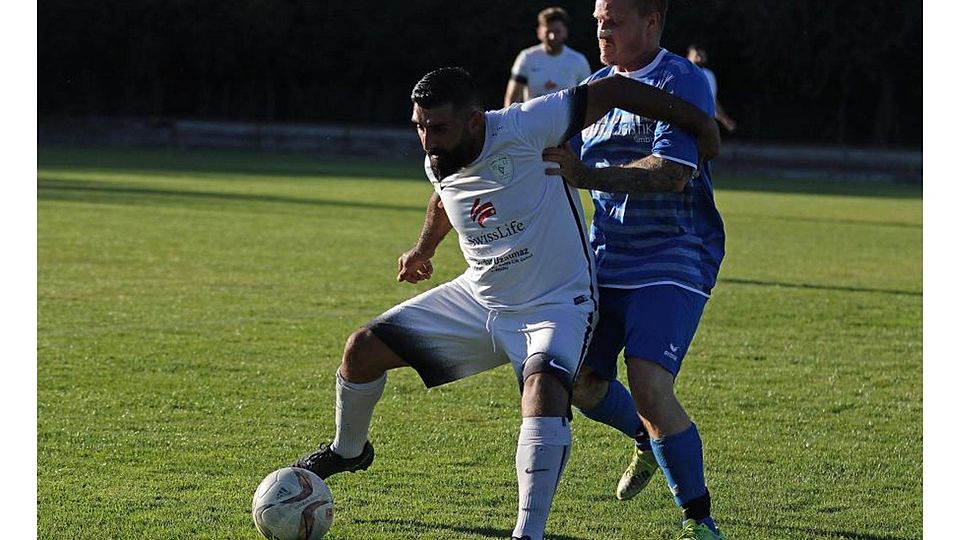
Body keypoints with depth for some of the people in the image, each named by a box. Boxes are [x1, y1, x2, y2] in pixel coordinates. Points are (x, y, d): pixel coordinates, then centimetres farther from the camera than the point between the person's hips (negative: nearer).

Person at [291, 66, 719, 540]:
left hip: (557, 305, -6)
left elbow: (613, 91, -22)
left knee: (543, 389, -36)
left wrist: (698, 123, -15)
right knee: (363, 349, 3)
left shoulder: (523, 128, -28)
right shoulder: (438, 163, -7)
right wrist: (424, 248, 34)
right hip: (478, 300, 6)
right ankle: (348, 451, 33)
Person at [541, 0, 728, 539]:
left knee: (649, 387, -21)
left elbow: (673, 173, -25)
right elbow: (556, 159, 22)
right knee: (581, 381, 8)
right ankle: (651, 443, 40)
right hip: (606, 259, 8)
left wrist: (586, 175, -32)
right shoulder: (597, 86, 11)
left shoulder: (682, 82, -12)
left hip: (672, 263, -7)